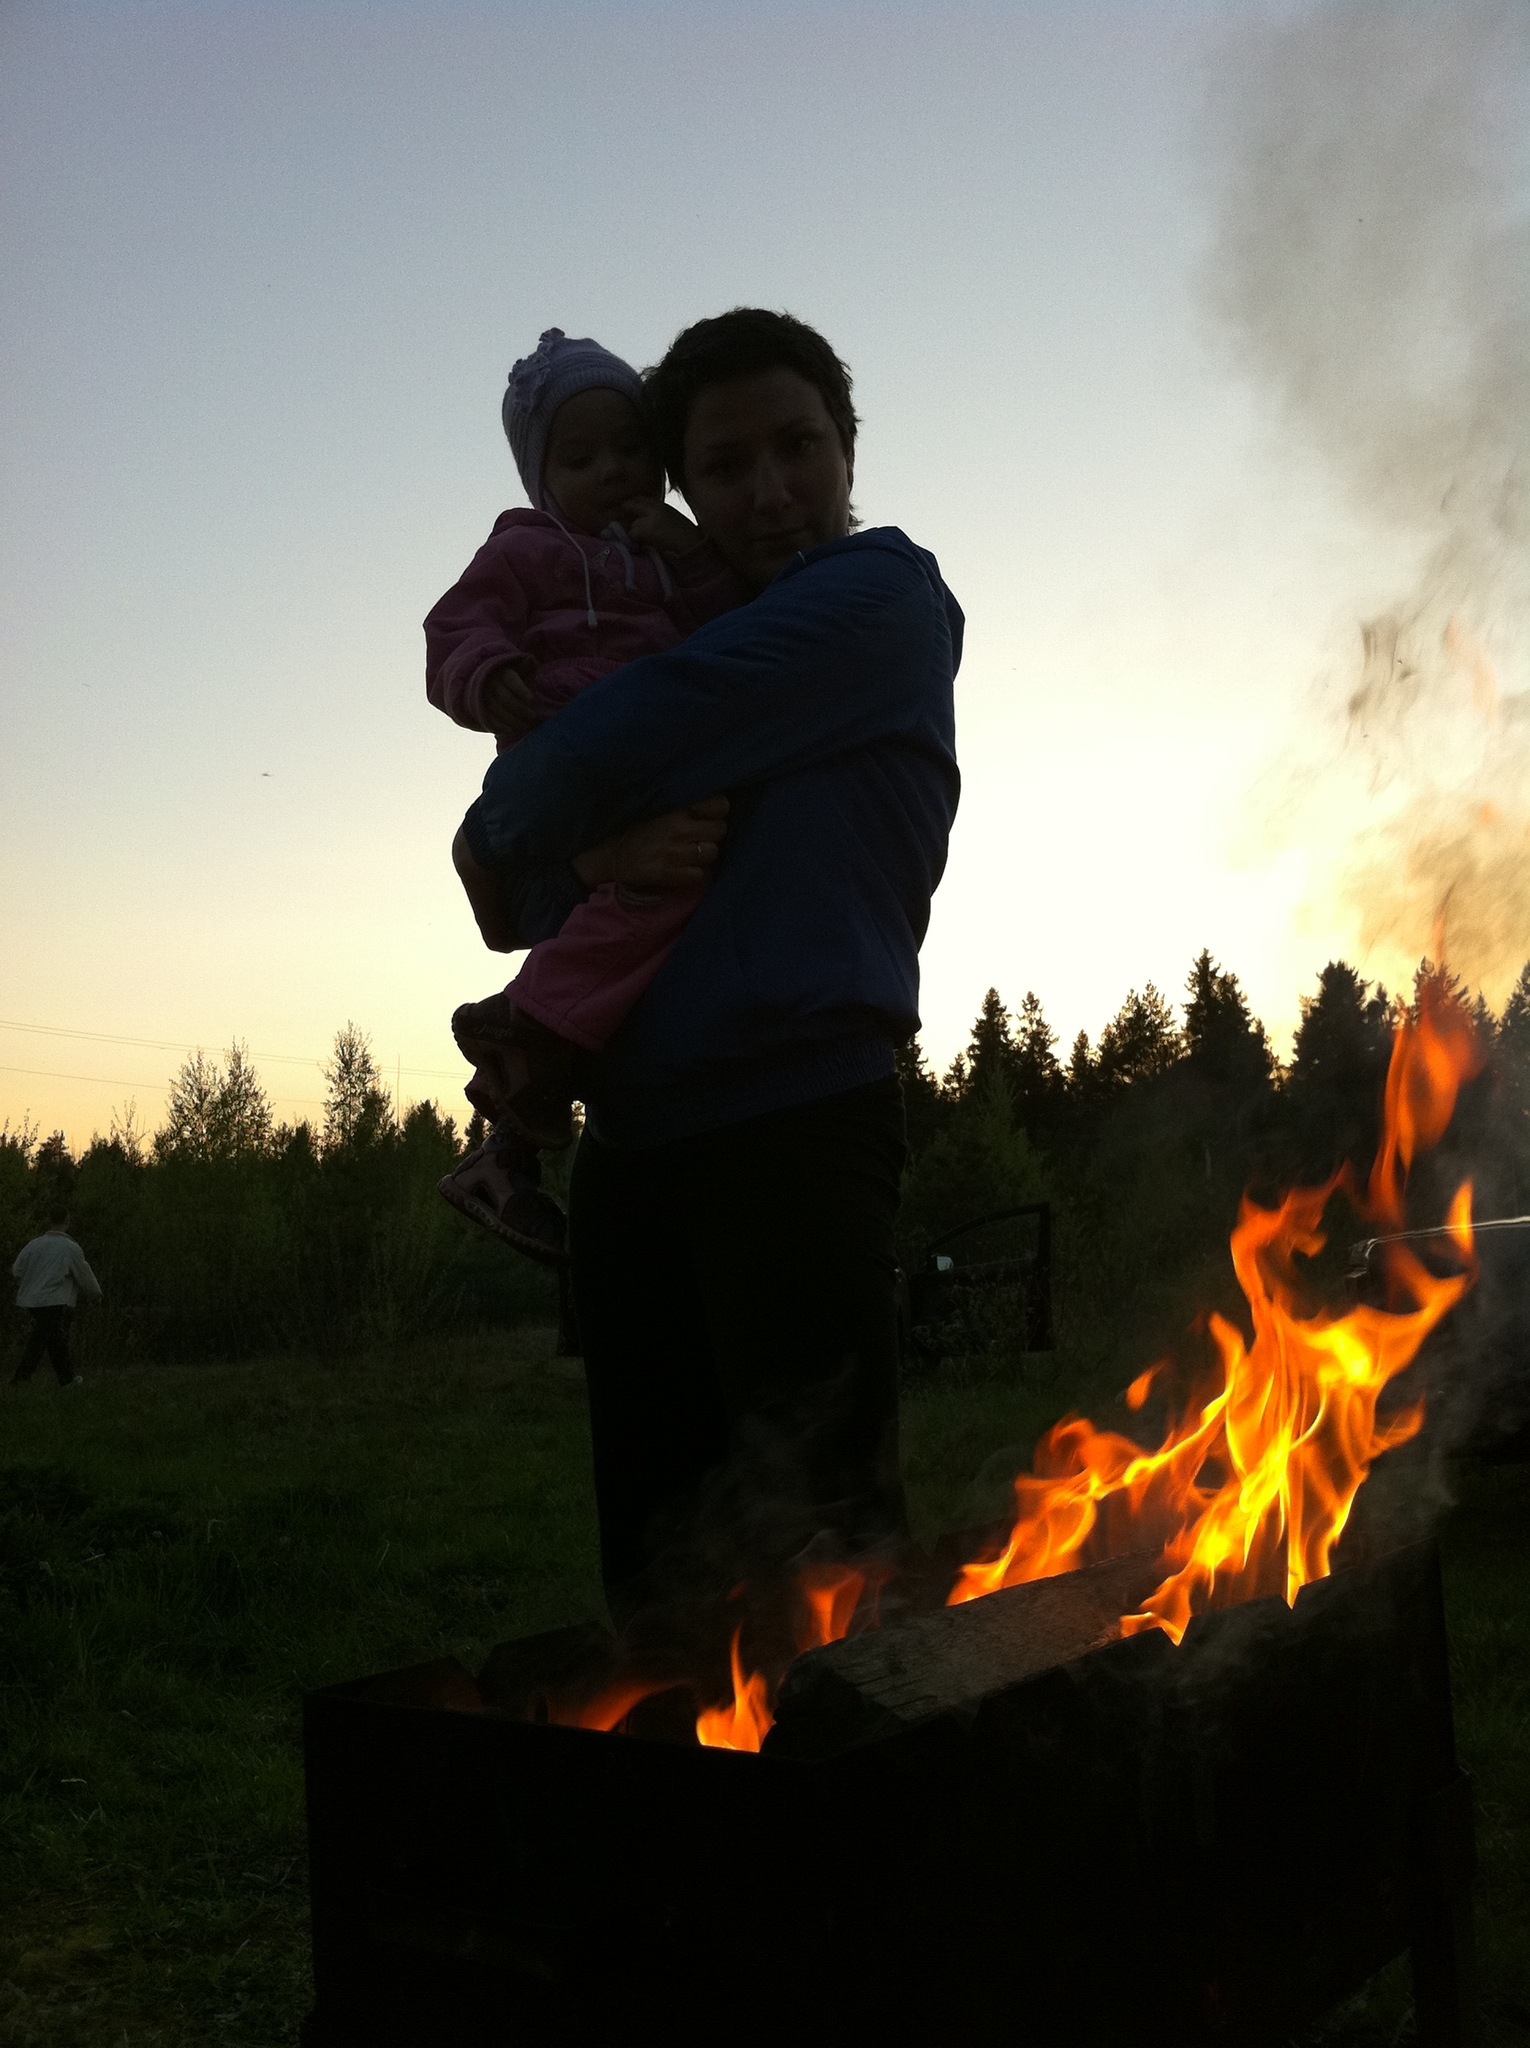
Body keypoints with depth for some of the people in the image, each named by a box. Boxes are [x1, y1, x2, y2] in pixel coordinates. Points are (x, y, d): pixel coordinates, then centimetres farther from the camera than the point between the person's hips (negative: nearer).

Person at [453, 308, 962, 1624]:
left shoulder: (884, 592, 1)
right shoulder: (692, 639, 22)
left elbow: (602, 760, -11)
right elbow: (507, 903, 15)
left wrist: (503, 836, 9)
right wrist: (583, 860, -7)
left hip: (793, 1126, -7)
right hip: (631, 1142, 7)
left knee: (815, 1550, -6)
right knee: (657, 1562, 10)